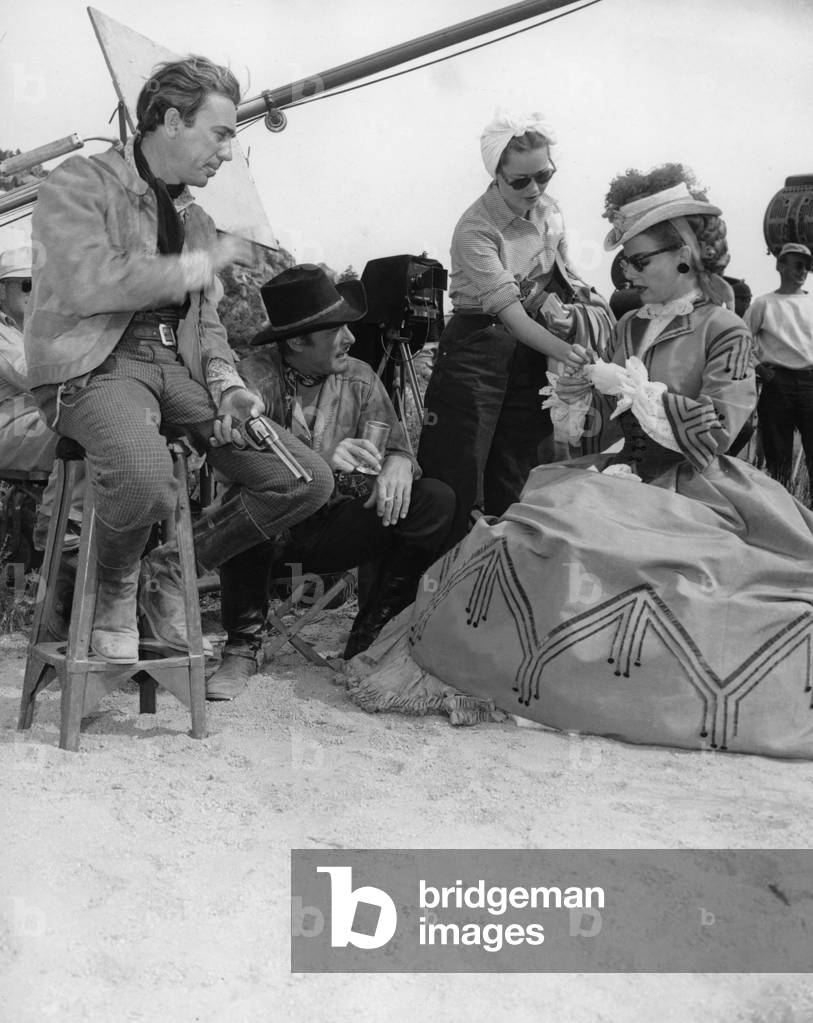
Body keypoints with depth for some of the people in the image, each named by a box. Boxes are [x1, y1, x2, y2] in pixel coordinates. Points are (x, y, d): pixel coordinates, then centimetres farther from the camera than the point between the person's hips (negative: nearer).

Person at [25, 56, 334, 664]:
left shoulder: (196, 219, 21)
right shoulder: (80, 185, -2)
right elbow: (89, 284, -19)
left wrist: (227, 384, -1)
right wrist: (201, 264, -9)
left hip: (177, 368, 7)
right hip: (95, 365, -7)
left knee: (309, 482, -6)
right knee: (145, 481, -40)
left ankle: (174, 569, 11)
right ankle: (115, 587, -4)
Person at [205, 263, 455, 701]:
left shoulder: (359, 379, 4)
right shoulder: (255, 375, -12)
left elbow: (395, 444, 1)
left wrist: (397, 465, -26)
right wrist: (321, 461, -40)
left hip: (335, 531, 4)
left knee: (436, 500, -16)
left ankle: (367, 643, -6)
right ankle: (243, 647, -17)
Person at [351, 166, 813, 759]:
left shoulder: (724, 332, -2)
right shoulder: (630, 329, 16)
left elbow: (715, 432, -12)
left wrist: (637, 389, -15)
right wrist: (587, 399, -3)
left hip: (690, 489, -7)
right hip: (631, 475, 7)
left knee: (574, 522, -28)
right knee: (552, 507, -21)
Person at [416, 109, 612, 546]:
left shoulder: (550, 211, 3)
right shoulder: (475, 230, -19)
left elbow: (561, 276, 18)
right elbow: (510, 311, -26)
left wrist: (554, 303, -6)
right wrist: (564, 351, -40)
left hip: (531, 347, 6)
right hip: (477, 344, -6)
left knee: (511, 482, 10)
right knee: (456, 480, -9)